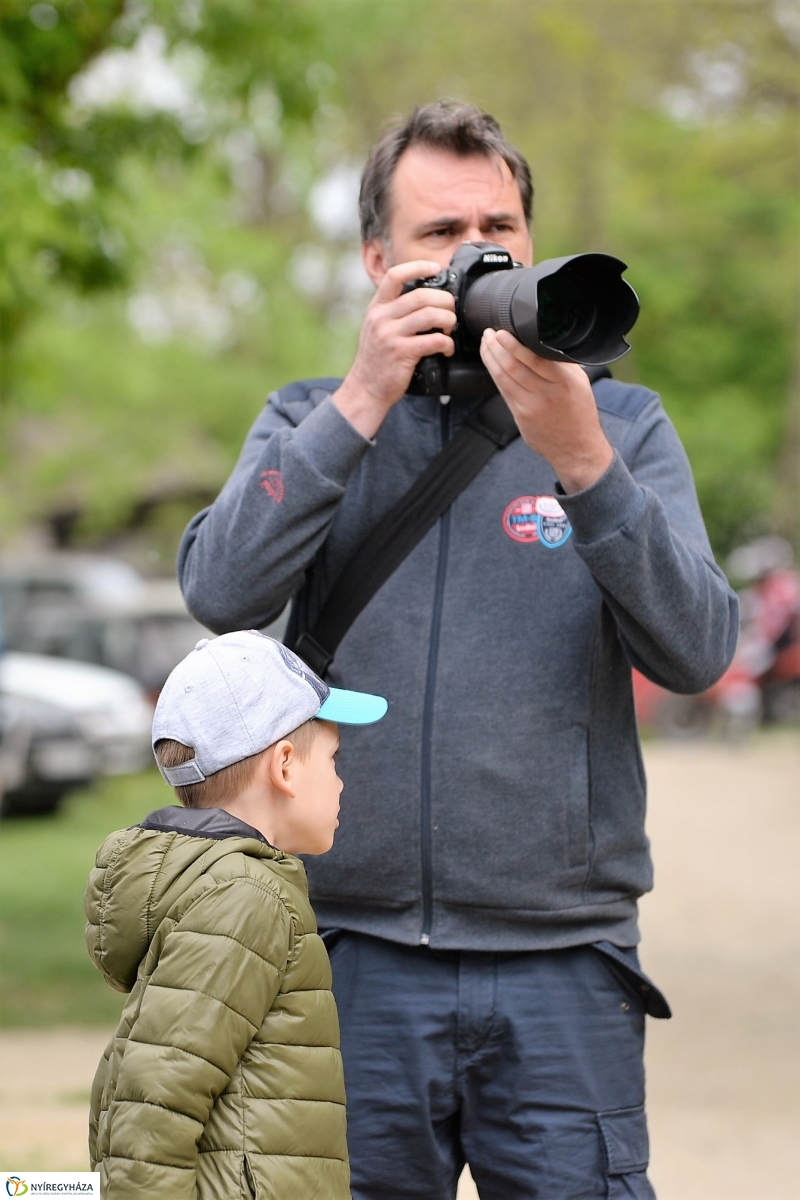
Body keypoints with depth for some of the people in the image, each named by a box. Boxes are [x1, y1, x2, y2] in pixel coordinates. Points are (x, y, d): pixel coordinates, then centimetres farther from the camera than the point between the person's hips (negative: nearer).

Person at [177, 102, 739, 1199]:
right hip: (358, 956, 1)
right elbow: (223, 593, -8)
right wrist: (365, 399, -12)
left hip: (564, 958, -1)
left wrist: (580, 460, -19)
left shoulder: (621, 426, 7)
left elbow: (695, 653, -7)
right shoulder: (310, 423, 10)